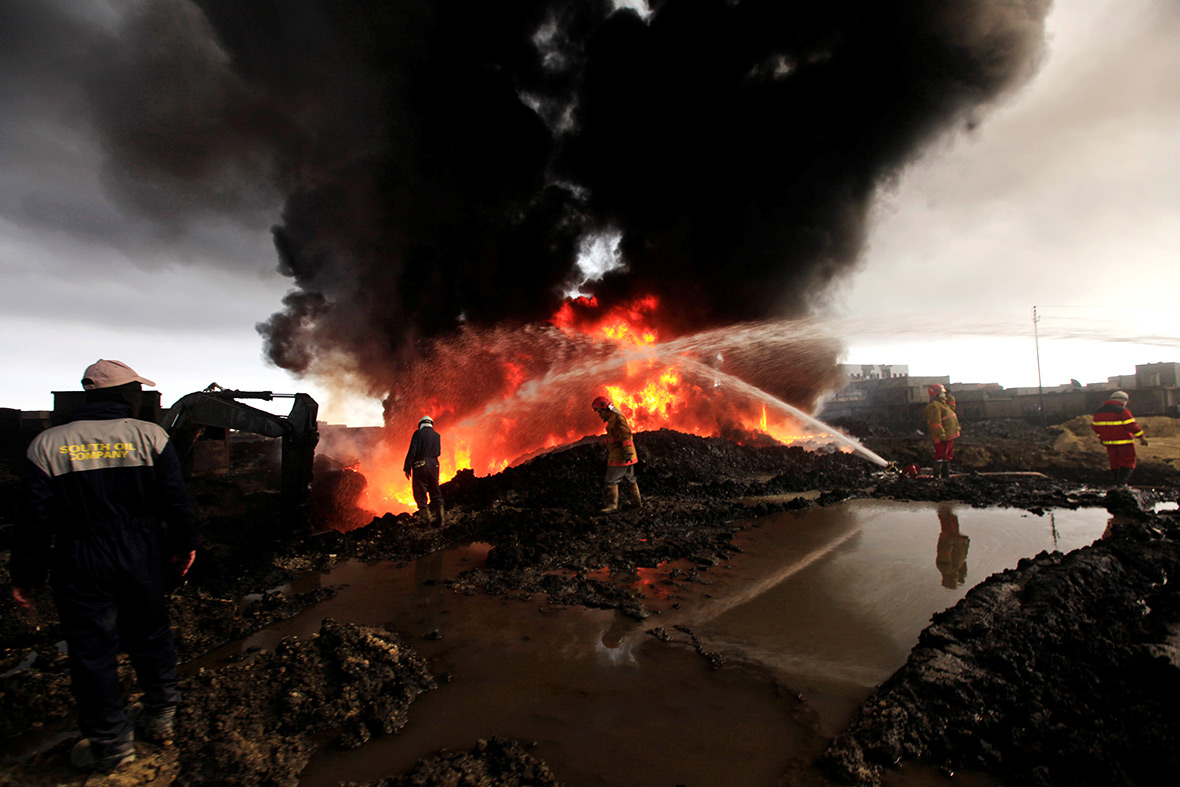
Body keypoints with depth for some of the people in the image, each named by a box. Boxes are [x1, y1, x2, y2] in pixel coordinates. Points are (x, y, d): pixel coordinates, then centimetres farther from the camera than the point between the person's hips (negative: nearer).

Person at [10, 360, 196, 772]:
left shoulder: (46, 444, -6)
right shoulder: (151, 436, -8)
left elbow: (35, 519, -5)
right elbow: (175, 501, -6)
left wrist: (26, 576, 6)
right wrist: (184, 546, 8)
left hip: (80, 567, -1)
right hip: (143, 559, 1)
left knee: (92, 649, 11)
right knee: (149, 635, 18)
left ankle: (111, 742, 23)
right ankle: (159, 717, 34)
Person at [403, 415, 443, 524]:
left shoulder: (418, 433, 0)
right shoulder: (437, 436, 12)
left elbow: (412, 451, -8)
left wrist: (407, 468, -6)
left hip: (420, 464, -4)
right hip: (434, 465, 4)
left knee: (420, 492, 2)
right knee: (435, 491, 11)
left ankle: (425, 518, -2)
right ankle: (441, 517, 10)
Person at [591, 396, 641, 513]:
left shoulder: (618, 418, -13)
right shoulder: (613, 419, 19)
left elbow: (626, 436, -22)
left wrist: (627, 452, -28)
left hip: (620, 456, -10)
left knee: (612, 480, -8)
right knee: (629, 479, 17)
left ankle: (612, 505, -6)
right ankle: (637, 501, 26)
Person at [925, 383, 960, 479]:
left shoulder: (942, 403, 18)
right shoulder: (934, 405, -16)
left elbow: (951, 408, 32)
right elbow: (935, 421, -23)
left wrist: (950, 398, 21)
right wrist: (941, 433, -27)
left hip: (949, 435, 11)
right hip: (943, 437, -11)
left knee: (948, 455, 17)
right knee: (940, 456, -9)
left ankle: (946, 475, 26)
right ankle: (937, 476, -5)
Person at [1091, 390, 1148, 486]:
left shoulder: (1098, 411, 8)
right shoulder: (1122, 411, -12)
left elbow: (1095, 426, 15)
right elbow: (1131, 425, -16)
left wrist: (1101, 437, 27)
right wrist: (1141, 437, -7)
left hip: (1109, 442, 6)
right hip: (1124, 442, -6)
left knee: (1114, 463, 14)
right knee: (1128, 462, 3)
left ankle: (1117, 483, 17)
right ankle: (1122, 482, -6)